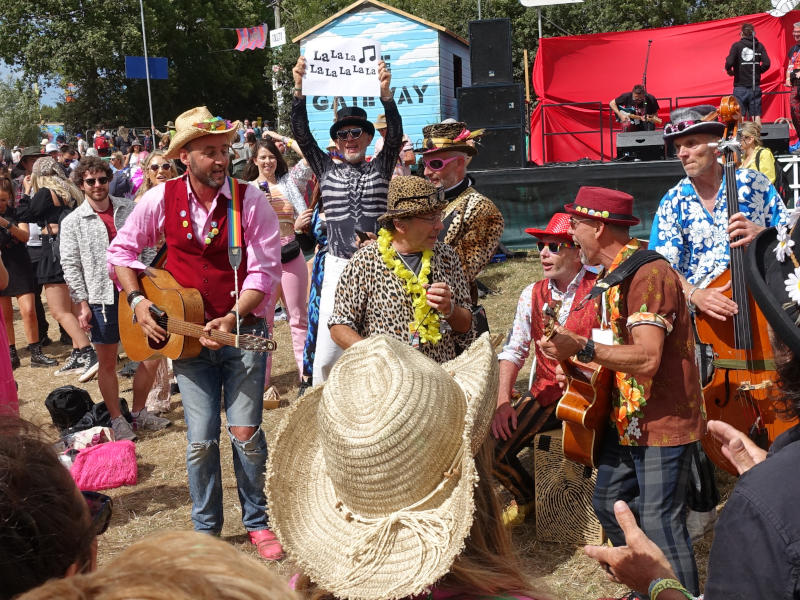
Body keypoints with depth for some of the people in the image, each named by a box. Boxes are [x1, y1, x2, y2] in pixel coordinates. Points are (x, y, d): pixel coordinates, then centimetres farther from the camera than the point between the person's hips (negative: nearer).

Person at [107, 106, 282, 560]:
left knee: (245, 432, -3)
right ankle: (206, 529, 24)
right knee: (201, 440, 5)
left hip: (243, 331, -2)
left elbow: (265, 270, -11)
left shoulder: (251, 200, -8)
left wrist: (232, 319, -20)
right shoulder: (161, 200, -1)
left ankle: (258, 521, 19)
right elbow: (121, 250, 10)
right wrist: (137, 300, -3)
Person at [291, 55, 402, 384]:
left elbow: (395, 134, -6)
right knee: (327, 351, -2)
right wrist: (299, 90, -12)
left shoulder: (380, 169, 9)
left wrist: (385, 92, -22)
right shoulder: (327, 170, 11)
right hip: (338, 267, 0)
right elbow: (302, 134, 2)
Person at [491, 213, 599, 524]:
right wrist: (503, 402, -4)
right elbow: (513, 350, 8)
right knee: (494, 451, -11)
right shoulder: (532, 294, 8)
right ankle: (527, 496, 23)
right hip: (546, 393, 4)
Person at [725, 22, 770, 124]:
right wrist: (757, 71, 14)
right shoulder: (759, 46, 5)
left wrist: (729, 70, 4)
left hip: (740, 86, -3)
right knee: (756, 116, 6)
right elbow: (766, 63, -3)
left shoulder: (737, 45, -4)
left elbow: (729, 62, -17)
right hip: (755, 86, 3)